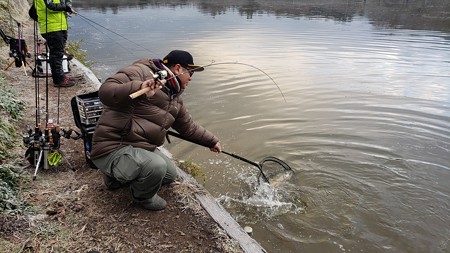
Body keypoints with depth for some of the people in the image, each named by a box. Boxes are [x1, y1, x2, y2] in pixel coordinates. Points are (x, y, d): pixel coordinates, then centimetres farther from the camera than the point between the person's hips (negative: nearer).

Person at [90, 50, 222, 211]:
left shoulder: (175, 99, 13)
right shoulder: (140, 72, -15)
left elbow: (189, 128, 23)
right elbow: (105, 91, -29)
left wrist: (212, 141, 25)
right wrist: (138, 89, -44)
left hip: (141, 148, 10)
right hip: (113, 148, -10)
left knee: (170, 175, 18)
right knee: (156, 166, -31)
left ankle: (118, 176, 25)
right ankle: (143, 197, 4)